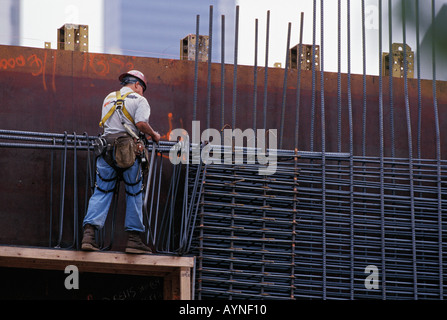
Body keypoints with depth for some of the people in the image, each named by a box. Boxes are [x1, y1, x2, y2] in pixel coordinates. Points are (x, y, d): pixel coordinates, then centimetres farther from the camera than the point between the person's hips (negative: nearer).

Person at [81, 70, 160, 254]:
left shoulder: (109, 98, 21)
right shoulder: (138, 100, 3)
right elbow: (141, 123, -11)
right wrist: (153, 135, 8)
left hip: (106, 147, 4)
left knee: (101, 191, 3)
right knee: (134, 193, 5)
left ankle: (89, 232, -13)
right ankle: (134, 238, 6)